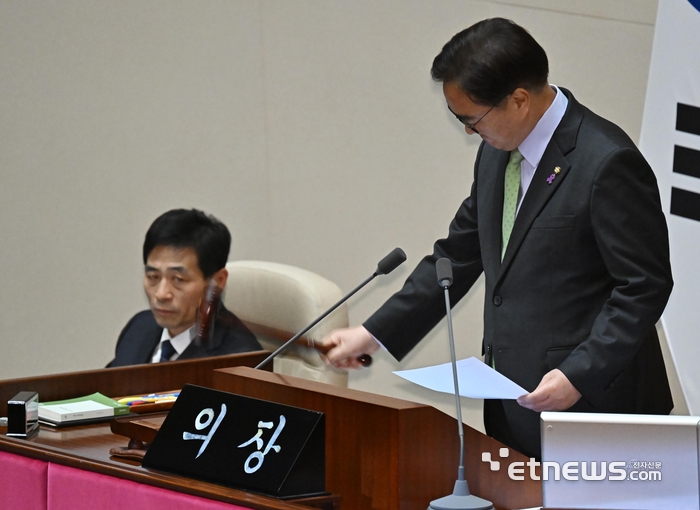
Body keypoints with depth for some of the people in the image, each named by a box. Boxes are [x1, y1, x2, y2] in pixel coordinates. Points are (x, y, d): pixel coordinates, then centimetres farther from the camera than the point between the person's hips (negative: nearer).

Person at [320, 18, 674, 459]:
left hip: (589, 404, -7)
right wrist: (375, 334, 12)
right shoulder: (497, 152, 9)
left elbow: (645, 286, -15)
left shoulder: (607, 163, -17)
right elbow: (458, 256, 17)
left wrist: (579, 375, -21)